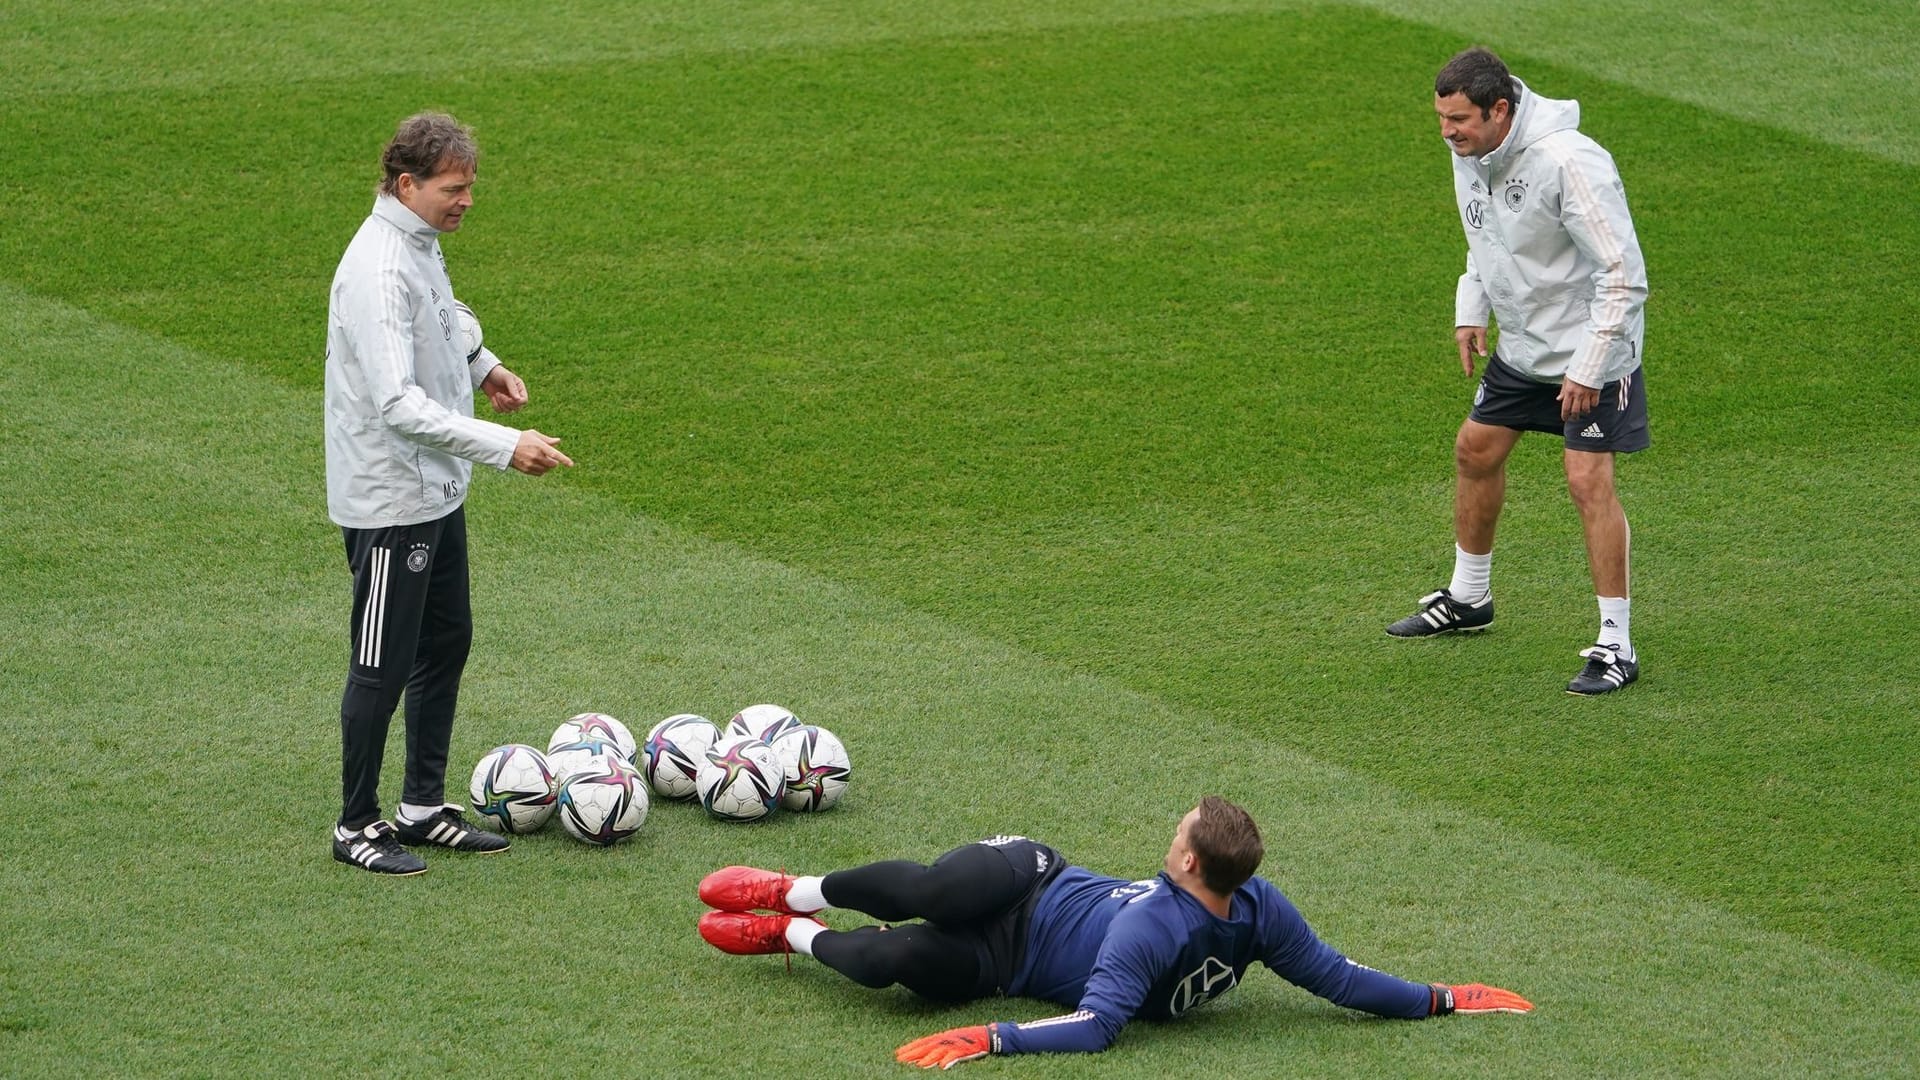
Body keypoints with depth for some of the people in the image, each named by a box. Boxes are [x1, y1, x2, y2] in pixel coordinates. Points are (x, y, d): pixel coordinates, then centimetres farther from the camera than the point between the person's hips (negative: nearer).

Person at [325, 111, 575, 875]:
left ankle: (423, 807, 27)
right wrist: (504, 447, -35)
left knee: (446, 645, 16)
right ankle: (356, 826, 12)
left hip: (436, 494, 10)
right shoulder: (378, 270, -25)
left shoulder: (419, 245, 6)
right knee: (383, 666, 0)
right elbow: (398, 403, -32)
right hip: (389, 502, -10)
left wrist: (479, 365, 14)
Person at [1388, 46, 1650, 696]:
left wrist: (1588, 369, -25)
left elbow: (1623, 275, -26)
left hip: (1591, 350, -9)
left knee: (1588, 480, -14)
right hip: (1522, 344, 9)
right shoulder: (1469, 154, -4)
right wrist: (1470, 313, 6)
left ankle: (1616, 646, -7)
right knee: (1476, 450, 17)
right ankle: (1468, 598, 39)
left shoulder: (1568, 162, -30)